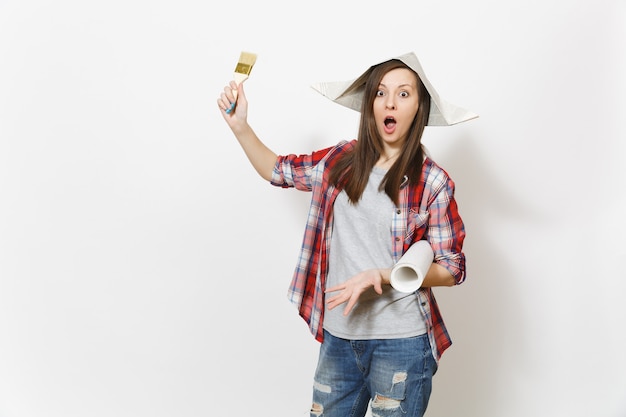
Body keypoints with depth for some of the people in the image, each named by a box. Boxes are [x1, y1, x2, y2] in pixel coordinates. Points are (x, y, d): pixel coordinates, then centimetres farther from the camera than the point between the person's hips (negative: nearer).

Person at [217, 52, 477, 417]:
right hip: (338, 335, 4)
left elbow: (451, 270, -6)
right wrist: (239, 125, 5)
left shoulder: (432, 182, -9)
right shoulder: (342, 160, 3)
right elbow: (278, 170, 16)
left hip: (400, 343, -4)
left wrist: (381, 275, -18)